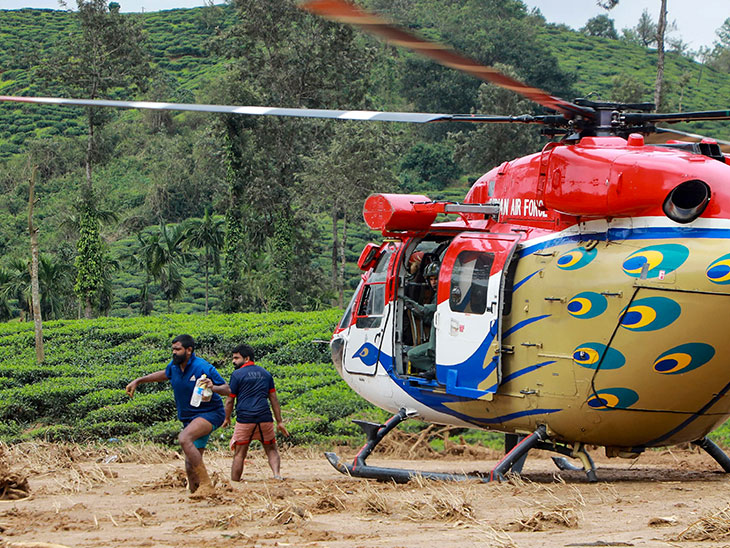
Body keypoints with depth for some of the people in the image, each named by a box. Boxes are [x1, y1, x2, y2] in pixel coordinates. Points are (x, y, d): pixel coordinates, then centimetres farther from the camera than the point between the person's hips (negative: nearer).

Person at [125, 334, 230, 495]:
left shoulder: (204, 368, -17)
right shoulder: (174, 366, 4)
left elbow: (227, 389, -13)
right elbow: (164, 374, 28)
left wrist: (213, 387, -34)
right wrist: (138, 381, 26)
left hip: (210, 414, -8)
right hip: (189, 418, 8)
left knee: (184, 439, -33)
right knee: (190, 464, 2)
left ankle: (205, 483, -31)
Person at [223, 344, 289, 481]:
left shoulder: (237, 375, 1)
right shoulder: (265, 373, 15)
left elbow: (230, 401, 3)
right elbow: (274, 399, 14)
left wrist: (227, 418, 18)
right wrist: (279, 422, 16)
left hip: (244, 419, -3)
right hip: (265, 418, 3)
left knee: (239, 454, 3)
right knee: (272, 450, 14)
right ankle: (276, 473, -9)